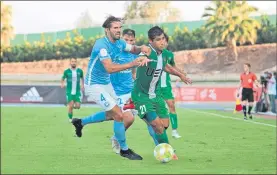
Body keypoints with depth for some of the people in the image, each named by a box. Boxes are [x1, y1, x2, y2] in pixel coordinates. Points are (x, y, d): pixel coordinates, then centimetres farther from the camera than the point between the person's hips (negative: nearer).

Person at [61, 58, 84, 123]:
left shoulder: (80, 71, 2)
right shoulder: (66, 71, -4)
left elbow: (82, 78, 21)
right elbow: (63, 79, 9)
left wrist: (82, 85, 10)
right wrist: (62, 84, -11)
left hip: (77, 92, 2)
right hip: (69, 92, -2)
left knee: (78, 106, -7)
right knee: (71, 106, -13)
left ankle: (74, 105, 29)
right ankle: (70, 118, 7)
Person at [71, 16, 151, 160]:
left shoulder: (119, 43, -2)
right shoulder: (102, 45, -27)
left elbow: (133, 49, 12)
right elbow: (109, 68, -36)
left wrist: (141, 48, -13)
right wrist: (132, 64, -45)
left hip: (106, 83, 9)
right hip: (94, 85, -9)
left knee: (112, 114, 25)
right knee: (119, 115, -13)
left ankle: (80, 122, 41)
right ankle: (124, 150, 4)